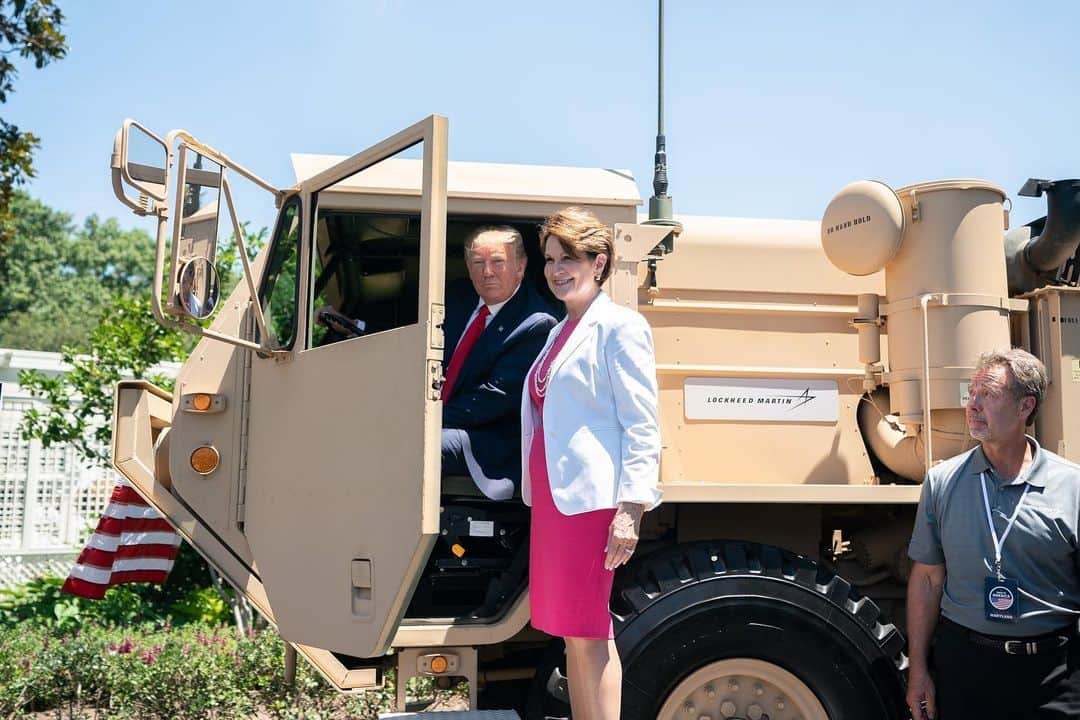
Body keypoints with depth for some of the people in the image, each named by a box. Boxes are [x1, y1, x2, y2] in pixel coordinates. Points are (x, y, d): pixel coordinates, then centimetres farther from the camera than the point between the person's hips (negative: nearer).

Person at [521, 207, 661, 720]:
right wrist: (534, 493, 18)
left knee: (587, 632, -4)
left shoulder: (619, 327, -6)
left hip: (591, 498, -8)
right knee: (571, 631, 12)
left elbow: (641, 426, -11)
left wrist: (630, 509, -17)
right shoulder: (561, 331, 18)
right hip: (551, 498, 8)